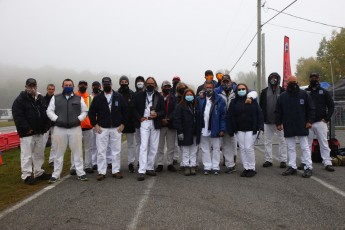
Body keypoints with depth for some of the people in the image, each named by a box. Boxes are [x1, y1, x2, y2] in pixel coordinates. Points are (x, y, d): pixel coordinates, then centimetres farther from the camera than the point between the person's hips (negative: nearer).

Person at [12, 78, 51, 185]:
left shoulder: (40, 99, 12)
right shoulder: (20, 100, -8)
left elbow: (45, 114, 15)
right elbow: (17, 116, -15)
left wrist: (45, 127, 4)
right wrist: (26, 128, -18)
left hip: (39, 132, 7)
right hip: (27, 133, -6)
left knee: (39, 154, 14)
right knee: (27, 155, -2)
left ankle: (39, 173, 26)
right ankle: (26, 175, 8)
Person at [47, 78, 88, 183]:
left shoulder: (79, 98, 7)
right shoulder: (55, 98, 7)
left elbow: (85, 111, 8)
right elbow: (49, 111, 4)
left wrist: (78, 119, -7)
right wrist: (57, 119, -11)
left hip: (75, 128, 0)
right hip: (60, 129, 0)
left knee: (77, 151, 3)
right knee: (59, 152, 8)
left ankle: (80, 173, 13)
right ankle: (55, 174, 17)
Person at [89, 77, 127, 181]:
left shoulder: (119, 97, 3)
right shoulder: (97, 98, 2)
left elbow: (125, 111, 6)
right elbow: (91, 112, 6)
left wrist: (123, 124, 0)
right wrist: (95, 124, -2)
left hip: (116, 128, 1)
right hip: (101, 128, 0)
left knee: (116, 151, 6)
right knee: (101, 151, 1)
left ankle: (116, 171, 16)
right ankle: (101, 172, 10)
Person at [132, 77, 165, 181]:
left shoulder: (159, 96, 8)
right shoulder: (139, 95, 6)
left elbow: (163, 111, 7)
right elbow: (134, 108, 7)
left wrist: (157, 114, -13)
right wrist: (139, 117, -8)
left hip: (155, 123, 3)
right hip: (144, 122, -2)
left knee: (153, 147, 7)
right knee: (144, 146, -11)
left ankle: (150, 168, 19)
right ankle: (141, 171, -12)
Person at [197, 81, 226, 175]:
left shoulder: (219, 100, -4)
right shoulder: (200, 100, 4)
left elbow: (223, 115, -6)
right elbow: (197, 114, 7)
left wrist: (222, 129, -11)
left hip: (215, 129, -2)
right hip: (203, 130, 3)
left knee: (216, 149, 7)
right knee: (205, 149, 10)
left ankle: (215, 167, 18)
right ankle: (207, 167, 20)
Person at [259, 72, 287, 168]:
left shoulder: (282, 91, -1)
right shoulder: (264, 91, 7)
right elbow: (261, 106, 8)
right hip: (267, 121, 3)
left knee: (282, 140, 4)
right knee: (267, 141, 7)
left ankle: (283, 160, 11)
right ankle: (268, 160, 16)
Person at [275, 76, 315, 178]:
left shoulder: (304, 94, 1)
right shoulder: (282, 96, 5)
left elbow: (311, 108, 2)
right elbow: (278, 112, 8)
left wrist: (309, 121, -5)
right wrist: (278, 123, 3)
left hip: (302, 126, -2)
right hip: (288, 127, 3)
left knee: (305, 147, 2)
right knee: (291, 148, 9)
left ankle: (308, 167, 8)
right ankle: (292, 167, 17)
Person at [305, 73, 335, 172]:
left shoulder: (324, 92, 6)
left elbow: (331, 106, 7)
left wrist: (327, 118, -3)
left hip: (320, 122, 0)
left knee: (324, 143, 1)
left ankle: (327, 163, 5)